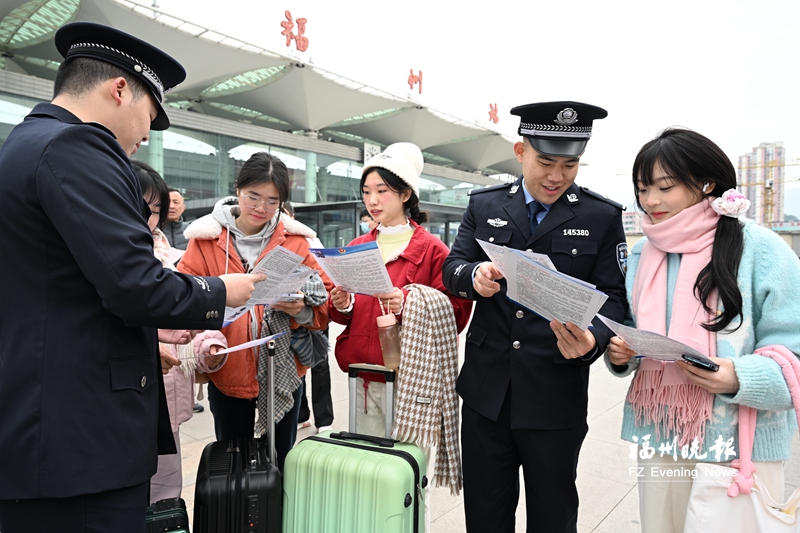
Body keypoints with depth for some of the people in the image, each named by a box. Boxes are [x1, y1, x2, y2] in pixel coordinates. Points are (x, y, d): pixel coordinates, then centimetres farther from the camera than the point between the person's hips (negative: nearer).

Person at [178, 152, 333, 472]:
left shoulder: (296, 240, -1)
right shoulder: (206, 238, -3)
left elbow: (326, 297, -4)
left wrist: (303, 309, -25)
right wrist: (207, 337, -24)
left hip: (283, 370, 1)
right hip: (227, 372, 0)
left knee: (282, 462, 15)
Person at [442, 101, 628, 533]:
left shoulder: (602, 217, -1)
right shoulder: (484, 206, 5)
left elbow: (612, 297, -4)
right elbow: (452, 267, 3)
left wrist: (592, 340, -25)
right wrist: (474, 276, -20)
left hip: (556, 396, -1)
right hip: (486, 389, 2)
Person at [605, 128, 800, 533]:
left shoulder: (760, 249, -9)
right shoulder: (641, 255, 6)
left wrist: (741, 379, -27)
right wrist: (620, 354, -7)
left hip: (742, 442, -4)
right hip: (658, 437, 5)